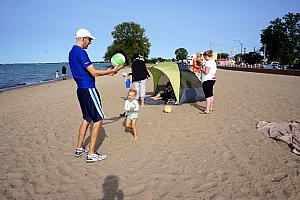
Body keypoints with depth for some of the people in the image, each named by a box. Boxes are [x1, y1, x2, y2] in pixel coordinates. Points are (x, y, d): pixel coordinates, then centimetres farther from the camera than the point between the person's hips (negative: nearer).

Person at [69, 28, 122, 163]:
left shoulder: (72, 52, 16)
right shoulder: (81, 52, -16)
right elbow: (94, 73, -19)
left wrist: (106, 72, 22)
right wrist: (112, 71, -8)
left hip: (81, 90, 10)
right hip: (88, 90, -10)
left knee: (87, 119, 18)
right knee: (98, 119, -3)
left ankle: (79, 149, 26)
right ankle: (91, 154, 2)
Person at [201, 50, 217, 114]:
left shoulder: (208, 62, -18)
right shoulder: (214, 62, 14)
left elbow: (206, 72, -24)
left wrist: (201, 70, -5)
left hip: (207, 80, -10)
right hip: (213, 79, 10)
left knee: (207, 95, -7)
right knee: (211, 94, 18)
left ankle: (207, 110, -5)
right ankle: (211, 107, 28)